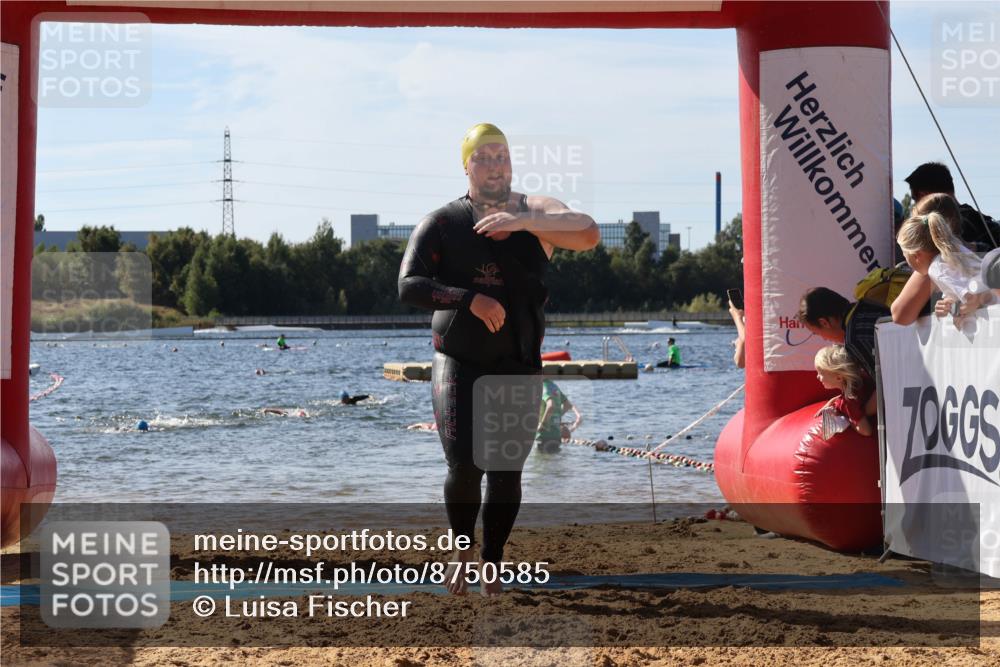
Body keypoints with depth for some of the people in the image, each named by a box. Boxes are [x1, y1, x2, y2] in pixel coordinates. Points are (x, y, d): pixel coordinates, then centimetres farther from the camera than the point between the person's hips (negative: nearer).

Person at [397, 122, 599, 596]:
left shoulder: (535, 213, 2)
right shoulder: (442, 223, 1)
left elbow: (589, 234, -18)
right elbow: (409, 286, -9)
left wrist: (522, 222, -29)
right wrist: (471, 299, -23)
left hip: (518, 368, 1)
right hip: (458, 362, -1)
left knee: (507, 472, 3)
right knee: (464, 466, -14)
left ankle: (491, 563, 21)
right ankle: (462, 547, 13)